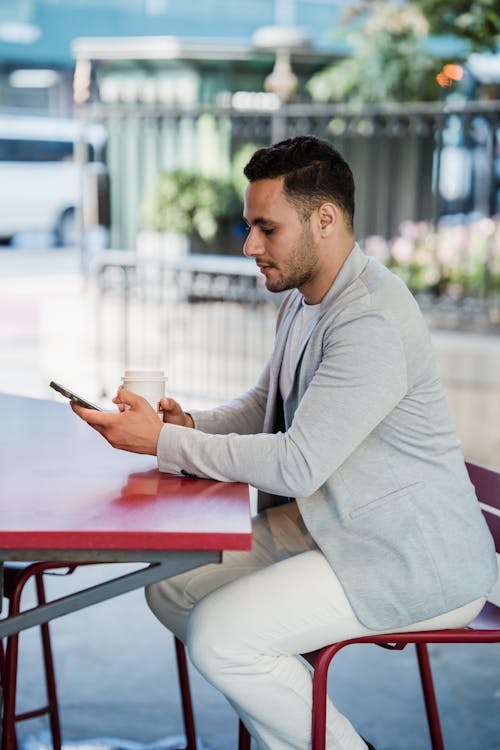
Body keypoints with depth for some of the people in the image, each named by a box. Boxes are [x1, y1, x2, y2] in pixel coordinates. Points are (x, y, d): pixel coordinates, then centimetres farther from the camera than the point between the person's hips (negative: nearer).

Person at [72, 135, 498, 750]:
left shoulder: (374, 322, -25)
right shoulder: (305, 299, 7)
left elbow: (297, 464, -27)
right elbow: (263, 404, 17)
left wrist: (162, 442, -21)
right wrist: (187, 424, -3)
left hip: (413, 563, -10)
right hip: (326, 526, 10)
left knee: (219, 635, -21)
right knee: (172, 586, 6)